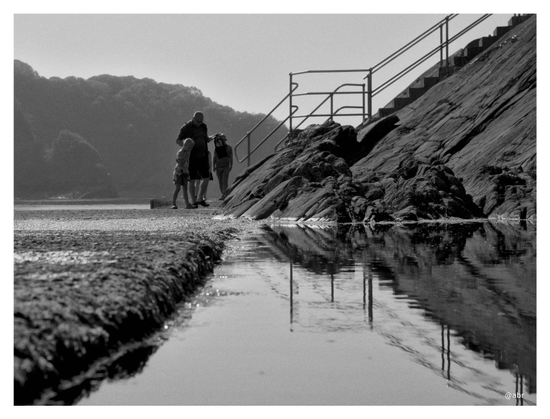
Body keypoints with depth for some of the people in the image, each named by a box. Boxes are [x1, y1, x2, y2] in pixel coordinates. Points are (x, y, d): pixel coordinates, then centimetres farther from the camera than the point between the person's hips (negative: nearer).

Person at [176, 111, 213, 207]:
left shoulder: (203, 126, 7)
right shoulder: (186, 128, -9)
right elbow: (178, 140, -6)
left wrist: (212, 138, -3)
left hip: (202, 156, 5)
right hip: (191, 157, -5)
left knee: (206, 178, -2)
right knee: (192, 180, -2)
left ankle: (200, 199, 10)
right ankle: (193, 202, 5)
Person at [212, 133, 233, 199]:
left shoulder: (228, 148, -3)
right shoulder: (216, 148, 6)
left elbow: (231, 157, -1)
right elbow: (214, 158, 9)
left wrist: (231, 166, -8)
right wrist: (213, 166, 0)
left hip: (226, 167, -4)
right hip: (218, 167, 4)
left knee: (225, 181, -14)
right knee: (220, 182, 1)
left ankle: (224, 195, -22)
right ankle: (224, 195, 5)